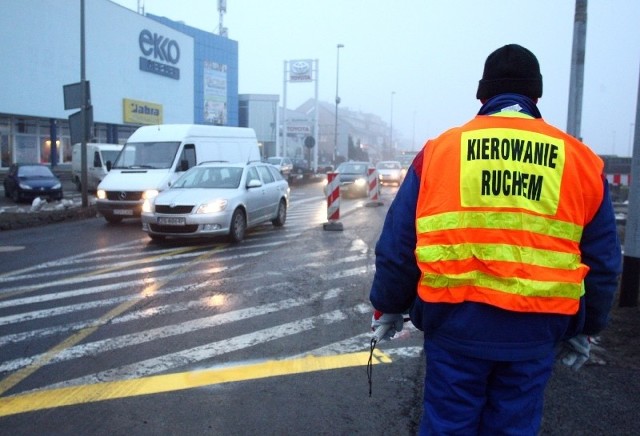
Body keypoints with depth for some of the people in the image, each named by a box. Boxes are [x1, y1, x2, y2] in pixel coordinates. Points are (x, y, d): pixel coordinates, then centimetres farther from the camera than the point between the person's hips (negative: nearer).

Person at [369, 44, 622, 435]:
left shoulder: (440, 149, -2)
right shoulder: (581, 160, 3)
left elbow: (397, 245, -1)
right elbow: (603, 260, 9)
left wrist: (388, 307, 12)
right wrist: (585, 327, 22)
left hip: (456, 319, -1)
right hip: (535, 328, 2)